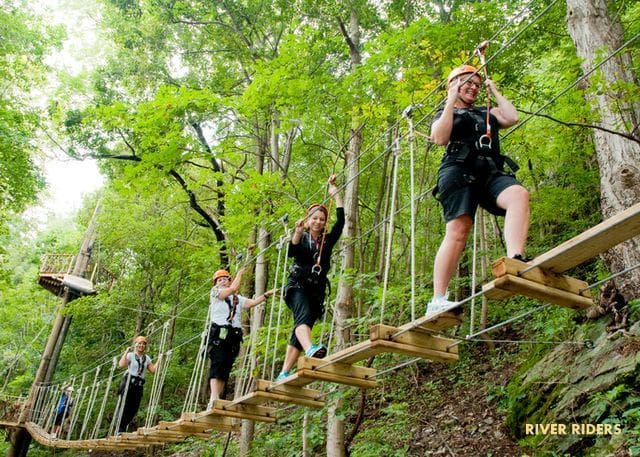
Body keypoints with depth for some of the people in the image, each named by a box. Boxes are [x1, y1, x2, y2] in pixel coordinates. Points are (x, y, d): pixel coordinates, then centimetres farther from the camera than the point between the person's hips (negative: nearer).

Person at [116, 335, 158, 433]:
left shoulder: (147, 358, 16)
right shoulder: (130, 355, 2)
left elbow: (153, 369, 6)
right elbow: (121, 365, -16)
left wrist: (159, 359, 3)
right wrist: (126, 352, -14)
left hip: (139, 386, 5)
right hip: (128, 383, -5)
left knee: (134, 408, 1)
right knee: (125, 406, -7)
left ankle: (123, 428, 14)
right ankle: (120, 429, -2)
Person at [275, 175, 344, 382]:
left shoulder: (327, 240, 16)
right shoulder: (301, 237, 8)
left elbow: (341, 222, 5)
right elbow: (291, 252, -12)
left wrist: (335, 194, 7)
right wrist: (297, 234, -28)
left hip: (316, 291, 4)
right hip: (297, 286, -4)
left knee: (298, 332, -1)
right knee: (304, 315, -33)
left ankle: (283, 373, 0)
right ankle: (310, 349, -59)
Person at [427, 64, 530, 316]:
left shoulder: (487, 113, 34)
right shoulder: (444, 114, 22)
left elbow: (512, 118, 15)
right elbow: (440, 138, 0)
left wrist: (495, 91, 25)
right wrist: (451, 101, 5)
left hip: (490, 172, 4)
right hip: (458, 171, -4)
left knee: (519, 194, -29)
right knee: (457, 231, -19)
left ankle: (515, 260, -44)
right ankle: (438, 300, -20)